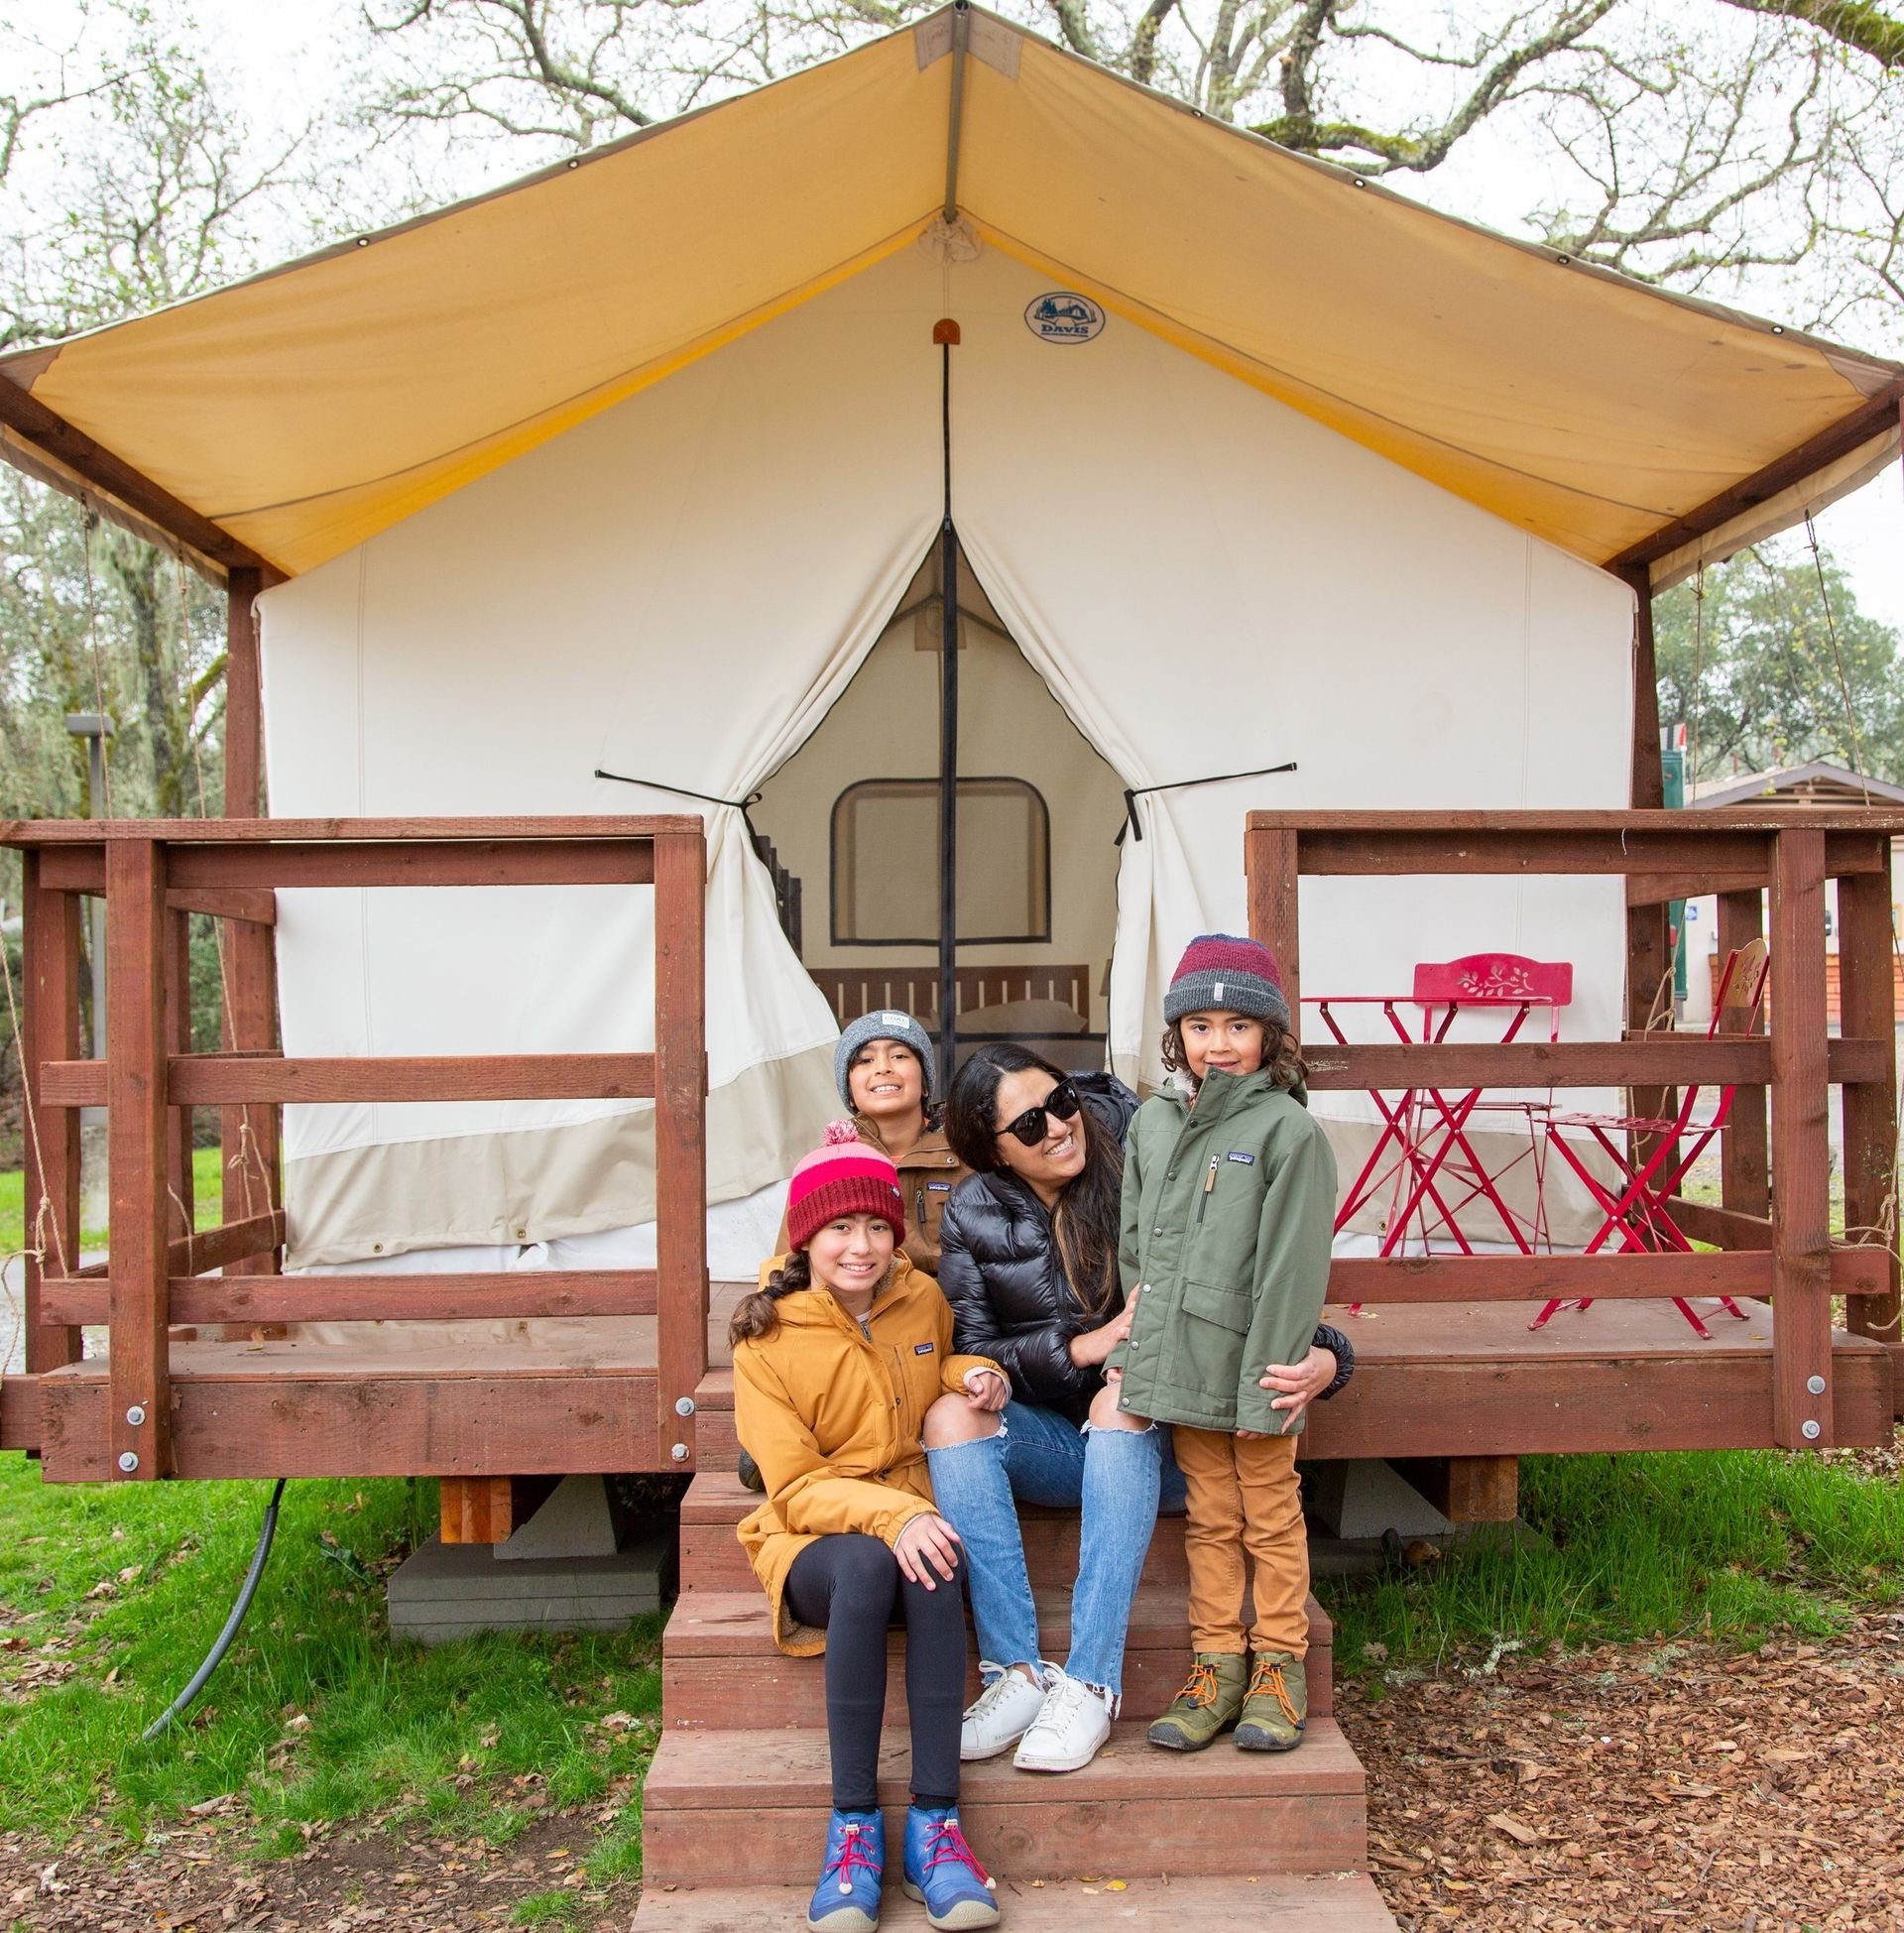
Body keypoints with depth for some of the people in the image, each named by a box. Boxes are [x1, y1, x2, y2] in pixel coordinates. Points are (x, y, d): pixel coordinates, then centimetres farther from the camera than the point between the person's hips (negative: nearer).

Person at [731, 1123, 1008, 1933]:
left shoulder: (923, 1299, 3)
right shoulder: (767, 1340, -8)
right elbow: (796, 1488, -11)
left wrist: (973, 1376, 2)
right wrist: (890, 1516, -30)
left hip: (913, 1522, 3)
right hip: (814, 1540, -2)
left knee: (936, 1573, -34)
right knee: (866, 1563, -37)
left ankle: (934, 1822, -29)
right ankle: (852, 1826, -30)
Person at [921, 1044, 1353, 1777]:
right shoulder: (974, 1218, -2)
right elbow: (970, 1351, -3)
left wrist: (1324, 1355, -30)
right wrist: (1081, 1346, -18)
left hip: (1147, 1438, -2)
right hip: (1053, 1441, 2)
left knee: (1121, 1399, -34)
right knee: (950, 1415, -26)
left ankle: (1091, 1684, -33)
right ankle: (1016, 1672, -27)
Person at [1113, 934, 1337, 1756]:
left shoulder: (1288, 1128, -9)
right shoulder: (1152, 1123, 9)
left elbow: (1291, 1266, -13)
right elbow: (1134, 1245, 16)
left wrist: (1271, 1378, -16)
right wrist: (1131, 1346, 10)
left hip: (1253, 1367, -5)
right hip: (1179, 1364, 5)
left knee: (1270, 1517, 10)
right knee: (1209, 1519, 14)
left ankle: (1279, 1665, 24)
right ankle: (1218, 1664, 25)